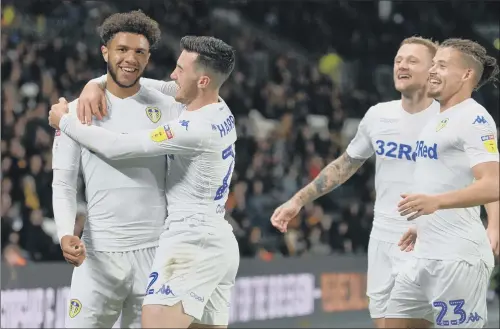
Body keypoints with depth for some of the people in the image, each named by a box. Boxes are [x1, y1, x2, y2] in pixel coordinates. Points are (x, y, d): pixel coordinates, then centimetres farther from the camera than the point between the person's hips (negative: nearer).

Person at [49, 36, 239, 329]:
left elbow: (116, 148, -16)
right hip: (222, 244, 10)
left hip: (191, 245, -10)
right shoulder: (221, 113, 10)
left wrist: (65, 121, 0)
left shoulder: (196, 128, -18)